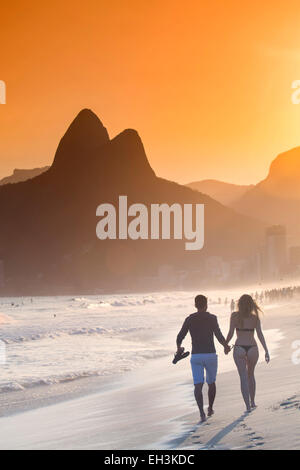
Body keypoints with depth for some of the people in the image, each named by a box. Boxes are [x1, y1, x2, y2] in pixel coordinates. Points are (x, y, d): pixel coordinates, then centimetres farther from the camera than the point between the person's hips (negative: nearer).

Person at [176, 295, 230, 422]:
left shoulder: (189, 319, 4)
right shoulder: (212, 318, -3)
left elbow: (179, 337, 1)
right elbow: (218, 335, -13)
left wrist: (179, 349, 21)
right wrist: (225, 346, 6)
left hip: (195, 356, 1)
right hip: (210, 355, -1)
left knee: (198, 385, -2)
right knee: (211, 383, 19)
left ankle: (201, 412, -19)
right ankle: (210, 409, 31)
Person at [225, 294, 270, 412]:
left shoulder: (235, 315, -3)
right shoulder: (255, 317, 1)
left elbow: (231, 333, -4)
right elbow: (260, 335, -4)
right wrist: (266, 351, -3)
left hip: (239, 348, -2)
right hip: (252, 348, 2)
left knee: (244, 377, -1)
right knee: (251, 374, 23)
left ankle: (248, 406, -9)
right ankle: (252, 402, 28)